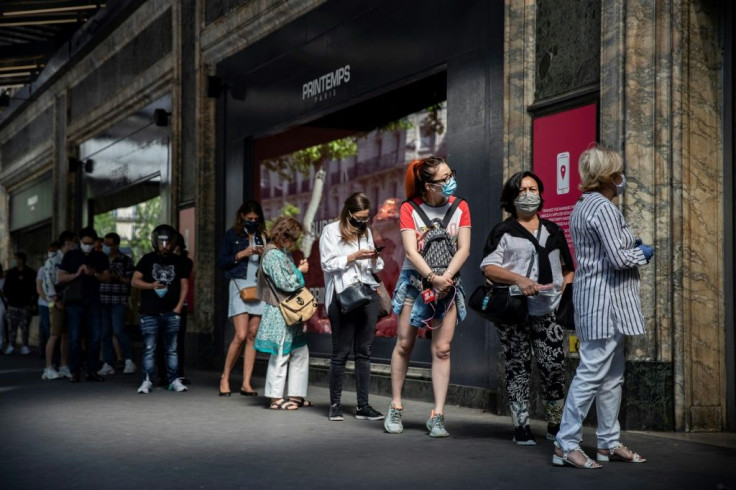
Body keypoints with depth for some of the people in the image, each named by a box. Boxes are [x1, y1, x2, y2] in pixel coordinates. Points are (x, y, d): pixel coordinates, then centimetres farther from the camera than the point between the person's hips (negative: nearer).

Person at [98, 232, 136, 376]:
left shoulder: (126, 260, 2)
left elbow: (131, 280, -1)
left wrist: (117, 277, -13)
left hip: (118, 301, -4)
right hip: (102, 300, 4)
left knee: (118, 330, -12)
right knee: (105, 333, 4)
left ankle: (129, 360, 2)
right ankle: (108, 364, 9)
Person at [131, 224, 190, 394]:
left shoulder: (178, 261, 12)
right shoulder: (147, 259, 6)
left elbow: (184, 284, 13)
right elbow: (135, 281, 2)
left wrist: (179, 306, 1)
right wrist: (151, 285, -16)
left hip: (171, 313, 2)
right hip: (150, 313, -2)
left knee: (171, 349, 5)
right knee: (149, 349, -2)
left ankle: (174, 380, 10)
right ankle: (147, 381, 2)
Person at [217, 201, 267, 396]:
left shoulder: (263, 236, 14)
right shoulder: (232, 235, 6)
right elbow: (221, 262, 1)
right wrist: (243, 253, -9)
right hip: (240, 284, -3)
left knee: (253, 336, 1)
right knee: (241, 335, -13)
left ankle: (246, 383, 3)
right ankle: (225, 378, 4)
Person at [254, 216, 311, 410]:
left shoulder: (282, 254, 14)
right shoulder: (273, 255, -16)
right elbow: (286, 284, -21)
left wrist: (299, 269, 7)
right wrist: (300, 271, -7)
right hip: (279, 314, -10)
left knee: (300, 352, 11)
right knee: (280, 356, -2)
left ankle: (295, 394, 18)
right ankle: (276, 398, 6)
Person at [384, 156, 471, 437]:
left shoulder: (460, 207, 2)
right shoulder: (409, 209, -4)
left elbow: (464, 248, -4)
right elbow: (411, 252, -11)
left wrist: (446, 277, -17)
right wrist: (432, 277, -24)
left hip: (448, 284, 1)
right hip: (414, 280, -1)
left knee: (442, 349, -4)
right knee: (404, 345, 2)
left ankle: (437, 416, -2)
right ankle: (395, 408, 15)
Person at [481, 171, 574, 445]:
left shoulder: (553, 231, 20)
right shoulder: (503, 232, 7)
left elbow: (568, 268, 24)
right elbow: (488, 268, -4)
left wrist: (566, 291, 5)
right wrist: (518, 280, -17)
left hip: (547, 311, 3)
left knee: (554, 367, -5)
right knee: (518, 368, 0)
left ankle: (555, 425, 10)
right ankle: (521, 427, 6)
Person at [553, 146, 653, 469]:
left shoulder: (583, 206, 16)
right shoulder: (604, 207, -15)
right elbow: (618, 258, -20)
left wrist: (630, 247, 18)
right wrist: (642, 254, -2)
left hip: (592, 297, 11)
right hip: (606, 299, -11)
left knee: (612, 375, 13)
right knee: (592, 373, -8)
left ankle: (609, 443, 18)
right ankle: (566, 445, -5)